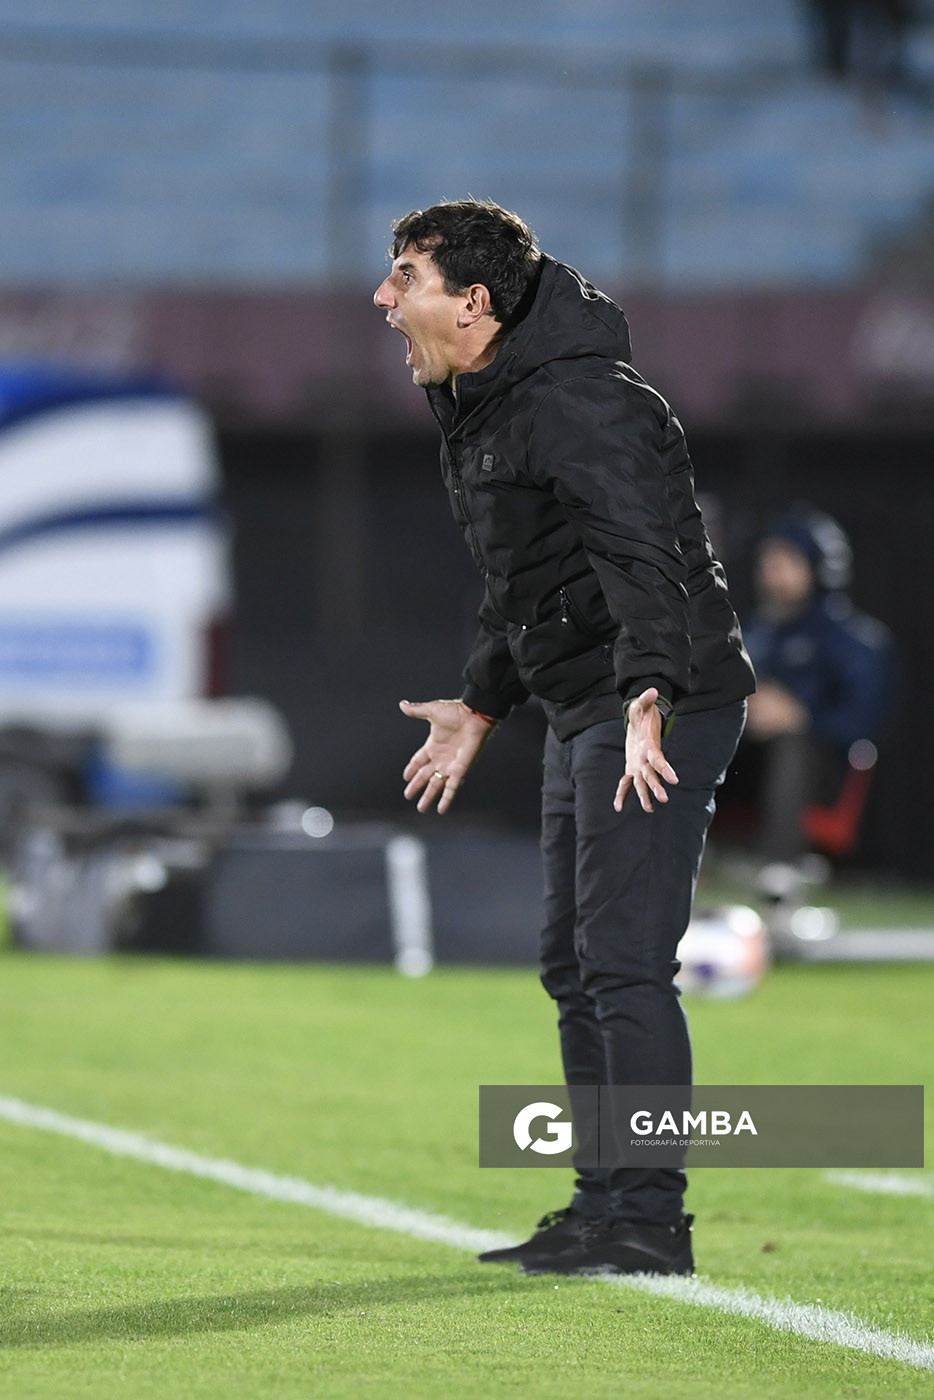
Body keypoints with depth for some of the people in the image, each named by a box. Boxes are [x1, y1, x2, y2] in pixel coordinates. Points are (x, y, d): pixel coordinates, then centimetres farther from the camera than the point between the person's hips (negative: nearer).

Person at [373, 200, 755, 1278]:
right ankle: (605, 1205, 18)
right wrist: (482, 704, 32)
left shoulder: (578, 406, -18)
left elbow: (643, 555, -30)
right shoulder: (478, 413, 15)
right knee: (574, 965, 12)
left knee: (622, 960, -13)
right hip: (583, 713, 11)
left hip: (659, 711, -11)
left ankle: (650, 1218, -10)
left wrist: (648, 694, -41)